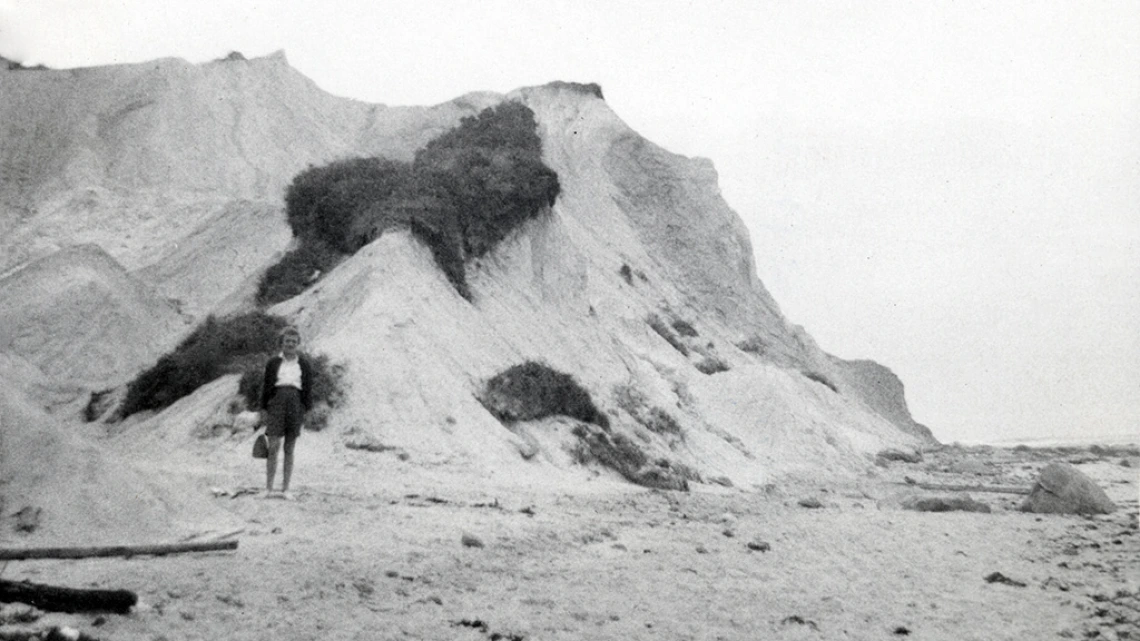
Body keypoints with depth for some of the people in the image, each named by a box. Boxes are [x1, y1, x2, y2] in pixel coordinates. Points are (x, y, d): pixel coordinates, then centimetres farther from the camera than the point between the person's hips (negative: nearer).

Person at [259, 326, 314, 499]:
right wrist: (263, 409, 2)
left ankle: (285, 489, 10)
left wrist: (306, 411, 2)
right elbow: (266, 386, 7)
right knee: (273, 447, -8)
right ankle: (269, 488, -1)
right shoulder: (273, 363, 6)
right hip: (276, 403, -1)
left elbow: (308, 389, 8)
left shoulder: (304, 364, 8)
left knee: (289, 449, 5)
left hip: (296, 405, 1)